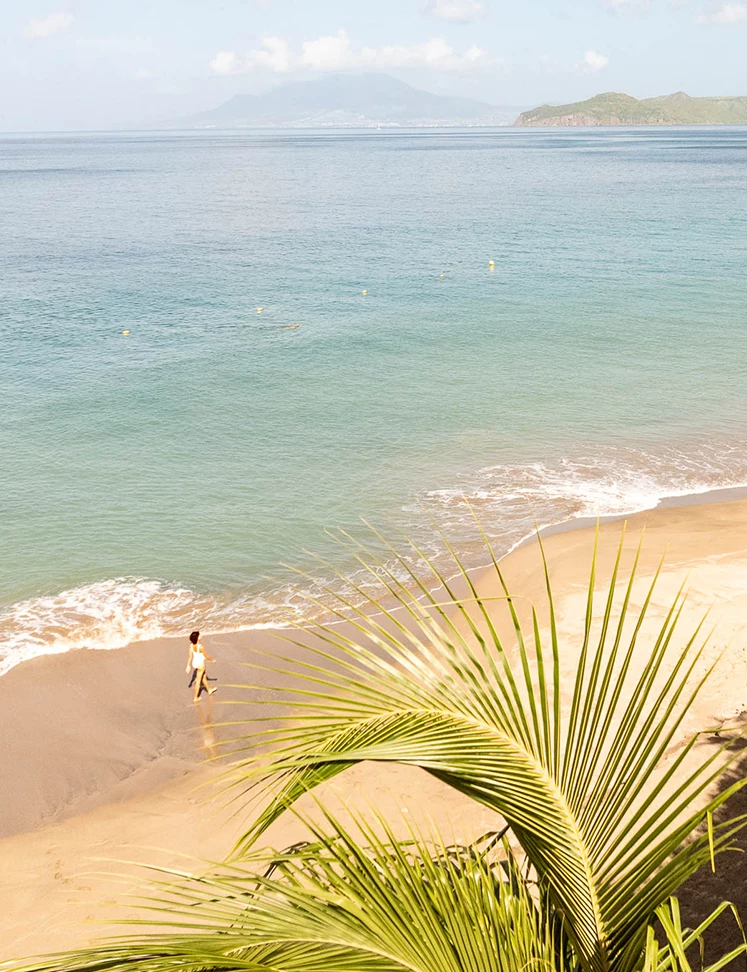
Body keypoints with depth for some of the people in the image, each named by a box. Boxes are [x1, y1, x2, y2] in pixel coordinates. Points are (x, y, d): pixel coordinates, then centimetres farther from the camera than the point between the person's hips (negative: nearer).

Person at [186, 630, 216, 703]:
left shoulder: (191, 645, -12)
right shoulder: (200, 647, -31)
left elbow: (190, 656, -3)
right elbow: (206, 656, -17)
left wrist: (188, 666, 5)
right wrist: (212, 660, 1)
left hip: (194, 663, 7)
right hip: (200, 664, -7)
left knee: (204, 676, 27)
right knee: (198, 681, 7)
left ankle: (209, 690, 48)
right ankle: (195, 698, 18)